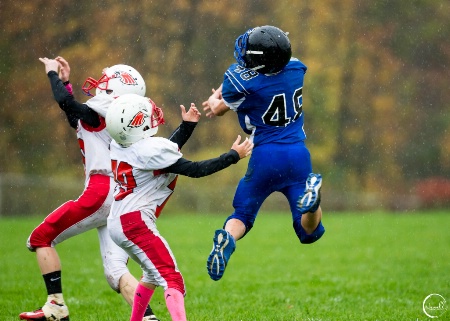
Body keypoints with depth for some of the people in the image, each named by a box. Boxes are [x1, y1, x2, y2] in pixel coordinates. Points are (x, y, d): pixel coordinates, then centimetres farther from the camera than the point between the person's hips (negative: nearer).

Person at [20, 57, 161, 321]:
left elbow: (65, 102, -18)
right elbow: (79, 121, 34)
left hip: (101, 194, -8)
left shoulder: (99, 115, -6)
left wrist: (53, 74, 1)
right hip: (123, 200, 9)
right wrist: (65, 81, 33)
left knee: (41, 239, 6)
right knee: (116, 272, 3)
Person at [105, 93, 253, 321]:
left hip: (118, 223, 9)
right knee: (172, 280, -16)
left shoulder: (119, 146, 7)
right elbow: (195, 170, -13)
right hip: (135, 223, -9)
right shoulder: (151, 149, -18)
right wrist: (234, 155, -4)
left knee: (154, 273, 28)